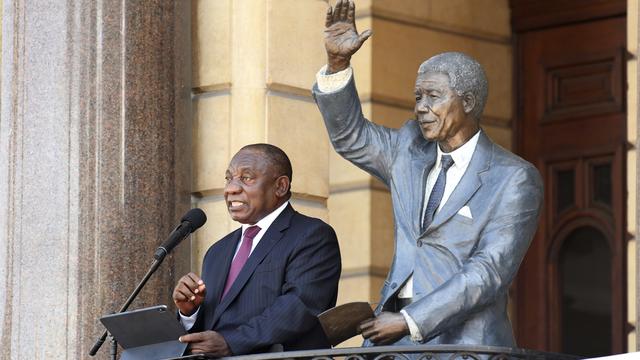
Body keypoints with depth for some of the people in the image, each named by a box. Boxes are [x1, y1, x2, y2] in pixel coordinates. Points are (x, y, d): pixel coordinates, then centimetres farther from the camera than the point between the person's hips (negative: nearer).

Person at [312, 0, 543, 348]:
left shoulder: (514, 179, -5)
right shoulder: (409, 150, 16)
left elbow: (491, 270, -12)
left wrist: (410, 321, -17)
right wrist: (337, 62, 2)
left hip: (463, 343, -5)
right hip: (393, 335, 5)